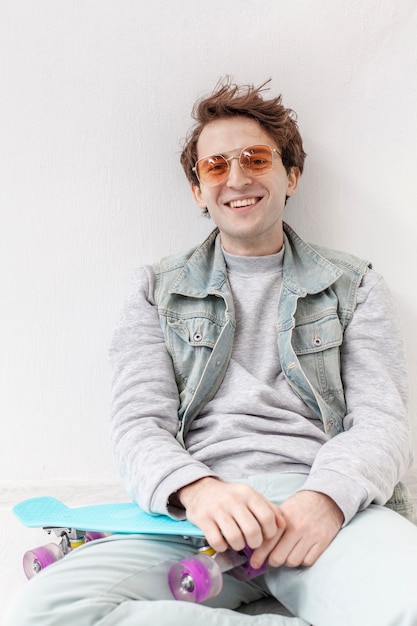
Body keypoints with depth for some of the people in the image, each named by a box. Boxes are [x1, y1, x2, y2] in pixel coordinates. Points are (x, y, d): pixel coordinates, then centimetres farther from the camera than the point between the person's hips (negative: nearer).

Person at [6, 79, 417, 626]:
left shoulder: (354, 286, 16)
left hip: (325, 503, -2)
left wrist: (326, 497, -17)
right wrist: (197, 490, -18)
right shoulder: (157, 290, 16)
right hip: (193, 507, 3)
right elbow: (140, 424, 5)